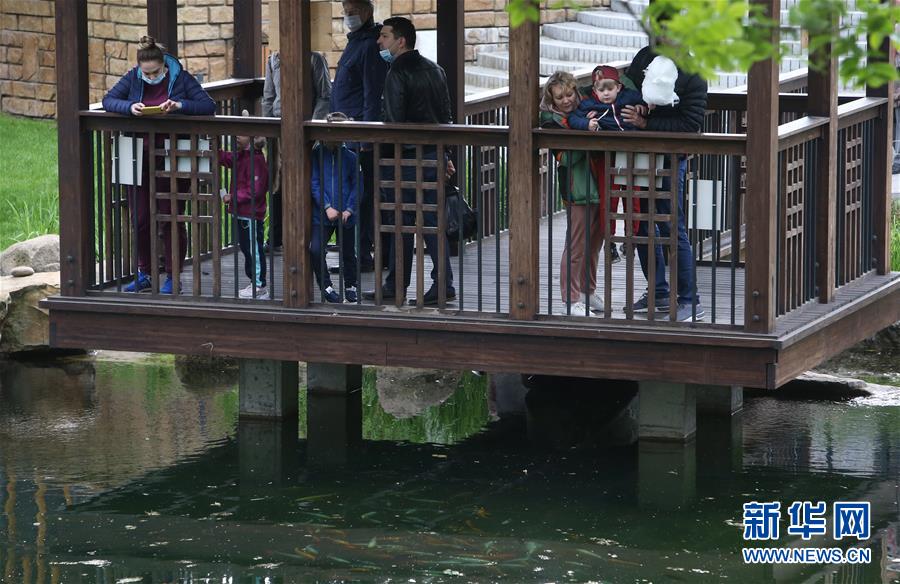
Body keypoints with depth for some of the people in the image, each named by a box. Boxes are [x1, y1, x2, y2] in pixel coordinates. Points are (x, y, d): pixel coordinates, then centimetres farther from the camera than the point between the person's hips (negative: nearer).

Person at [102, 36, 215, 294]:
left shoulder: (181, 78, -5)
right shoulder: (133, 78, 2)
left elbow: (209, 106, -12)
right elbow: (108, 100, -3)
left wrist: (180, 105, -27)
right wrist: (130, 107, -22)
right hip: (140, 159, 3)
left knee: (171, 218, 0)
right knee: (140, 219, 6)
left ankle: (173, 277, 10)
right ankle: (144, 273, 21)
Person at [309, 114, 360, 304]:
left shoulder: (350, 157, 0)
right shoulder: (317, 154, -2)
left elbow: (356, 185, 1)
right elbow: (314, 183, -4)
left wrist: (349, 209, -10)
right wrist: (327, 207, -13)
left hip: (346, 215, 1)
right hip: (322, 214, -1)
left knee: (348, 253, 11)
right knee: (315, 250, -14)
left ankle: (350, 287, 30)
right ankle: (326, 286, 2)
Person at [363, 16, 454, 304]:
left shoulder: (397, 75, -13)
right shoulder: (434, 70, 12)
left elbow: (393, 121, -17)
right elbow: (446, 115, 16)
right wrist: (444, 156, 20)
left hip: (406, 159, -7)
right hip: (434, 156, 7)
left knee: (401, 223, 1)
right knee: (432, 221, 9)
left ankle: (396, 285, 8)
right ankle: (443, 284, 4)